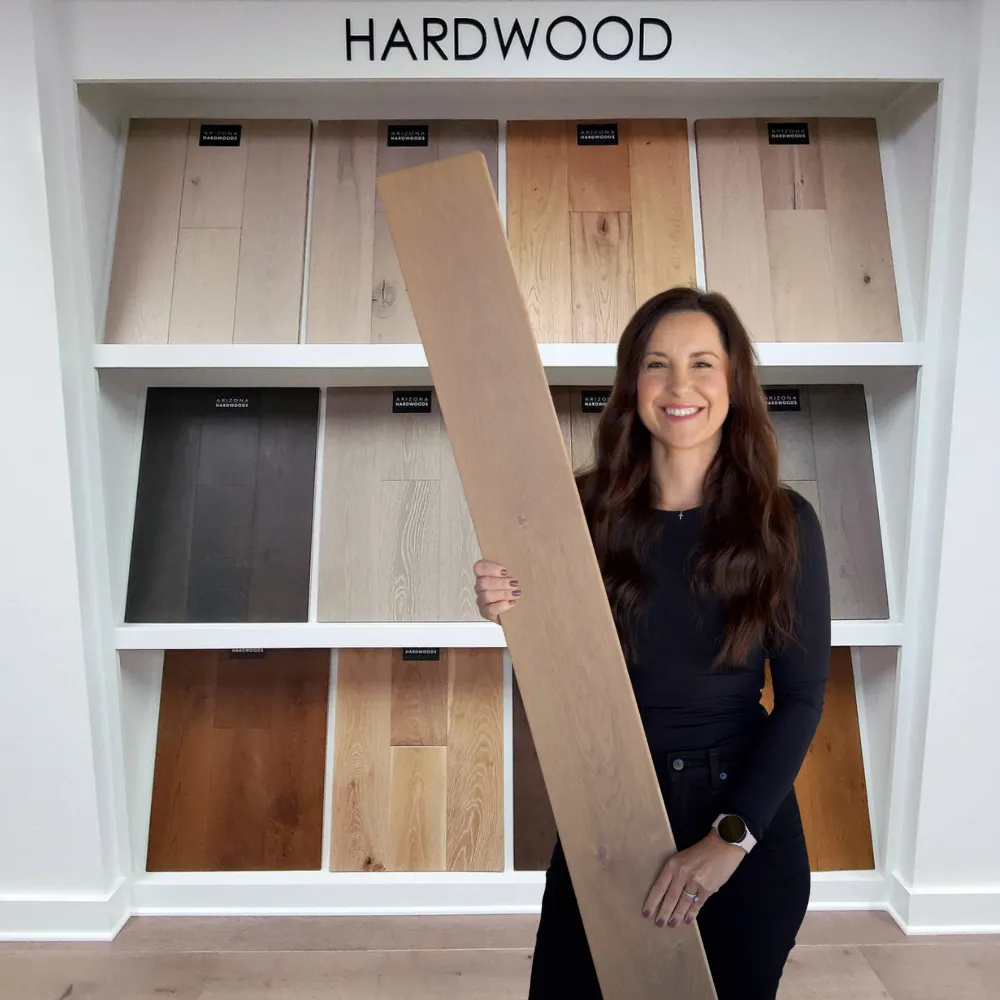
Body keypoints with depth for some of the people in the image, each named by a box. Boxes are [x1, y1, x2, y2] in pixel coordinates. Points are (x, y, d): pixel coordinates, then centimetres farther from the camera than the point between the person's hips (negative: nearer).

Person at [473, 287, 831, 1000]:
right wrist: (521, 616, -22)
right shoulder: (588, 509, -9)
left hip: (745, 810, 0)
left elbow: (802, 695, -7)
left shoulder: (783, 523, -10)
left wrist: (731, 837, -13)